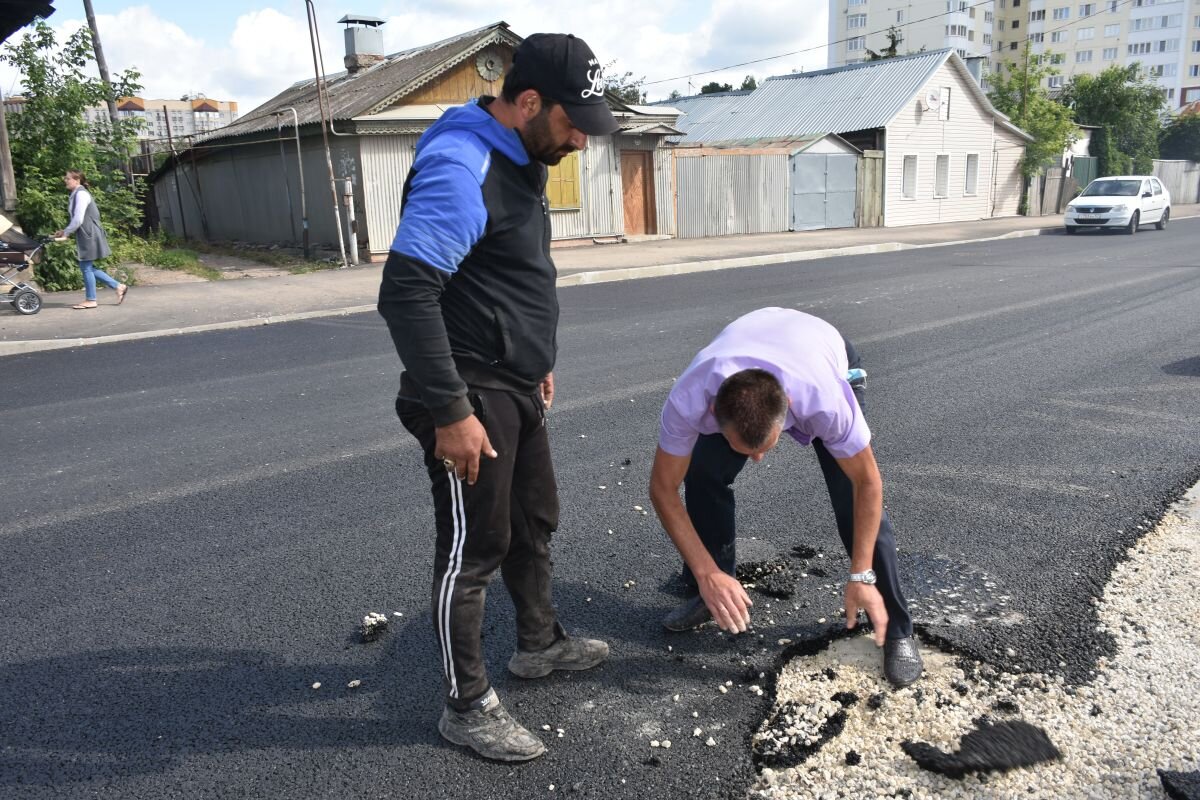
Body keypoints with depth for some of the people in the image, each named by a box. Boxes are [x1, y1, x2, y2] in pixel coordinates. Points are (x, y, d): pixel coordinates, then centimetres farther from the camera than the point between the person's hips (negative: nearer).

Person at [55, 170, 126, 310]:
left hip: (89, 235, -9)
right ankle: (119, 287, 14)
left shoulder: (81, 194, -14)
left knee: (86, 267, -3)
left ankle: (90, 300, 6)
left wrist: (65, 232, -8)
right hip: (85, 235, 9)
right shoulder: (76, 194, 15)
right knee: (88, 267, 11)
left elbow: (78, 219, -19)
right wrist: (65, 231, 10)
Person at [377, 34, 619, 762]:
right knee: (474, 548, 2)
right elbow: (406, 293, -27)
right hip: (471, 398, -10)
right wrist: (449, 409, -27)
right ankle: (467, 706, 20)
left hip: (515, 388, 10)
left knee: (534, 522, 21)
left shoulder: (522, 160, 11)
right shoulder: (461, 167, -21)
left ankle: (541, 643, 42)